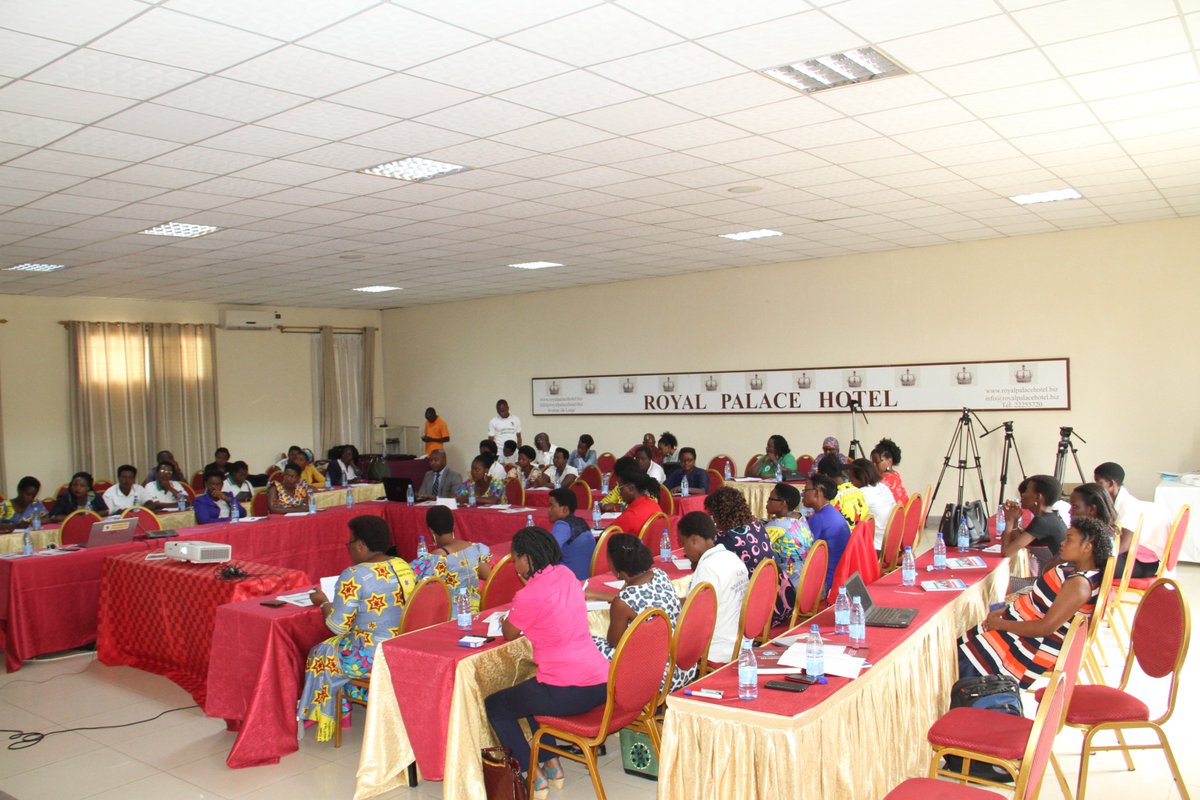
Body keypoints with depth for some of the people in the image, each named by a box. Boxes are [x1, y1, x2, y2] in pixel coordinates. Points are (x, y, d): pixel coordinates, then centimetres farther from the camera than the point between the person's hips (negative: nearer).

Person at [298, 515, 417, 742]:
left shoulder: (354, 576, -21)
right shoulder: (404, 566, 1)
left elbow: (338, 626, -15)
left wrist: (323, 602, 4)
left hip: (374, 657, -7)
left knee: (322, 655, 21)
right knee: (337, 647, 29)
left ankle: (328, 720, 38)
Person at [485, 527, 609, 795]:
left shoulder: (529, 596, -16)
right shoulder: (566, 575, 6)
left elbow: (509, 635, 1)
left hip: (568, 692, -8)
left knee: (494, 707, 14)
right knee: (528, 693, 34)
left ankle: (533, 777, 16)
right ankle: (552, 764, 30)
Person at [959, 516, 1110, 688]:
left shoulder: (1079, 584, -24)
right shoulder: (1075, 573, 7)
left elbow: (1045, 627, -27)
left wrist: (1001, 623, -18)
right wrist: (1004, 611, 5)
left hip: (1034, 647, -10)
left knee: (965, 665, -15)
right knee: (960, 644, 10)